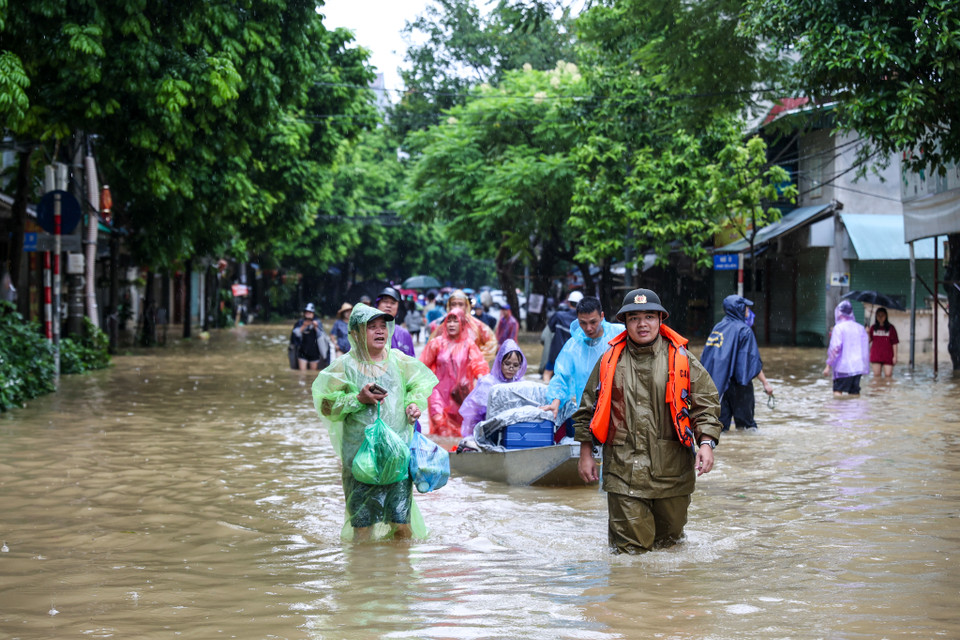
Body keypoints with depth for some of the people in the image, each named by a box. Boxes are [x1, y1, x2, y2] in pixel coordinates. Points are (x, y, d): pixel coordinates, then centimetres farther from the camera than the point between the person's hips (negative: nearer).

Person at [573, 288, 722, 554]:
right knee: (629, 546, -7)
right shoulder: (610, 361, 6)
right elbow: (588, 409, 14)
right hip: (624, 469, -1)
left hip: (672, 470, 1)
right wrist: (585, 452, 9)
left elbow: (706, 403, 5)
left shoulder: (681, 359, 5)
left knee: (669, 540, 13)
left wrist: (706, 442, -9)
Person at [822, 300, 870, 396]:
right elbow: (866, 348, 14)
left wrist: (828, 366, -9)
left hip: (843, 367, -6)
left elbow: (835, 348, -12)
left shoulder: (839, 328, -7)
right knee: (855, 393, 9)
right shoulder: (860, 328, 11)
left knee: (837, 392, -5)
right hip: (858, 366, 6)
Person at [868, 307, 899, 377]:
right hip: (876, 356, 2)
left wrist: (895, 356, -6)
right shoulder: (873, 328, 7)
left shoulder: (891, 328, 0)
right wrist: (867, 333, -14)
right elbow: (869, 340, 6)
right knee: (877, 375, 3)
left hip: (888, 356, -2)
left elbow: (894, 343, -1)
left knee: (888, 375, -9)